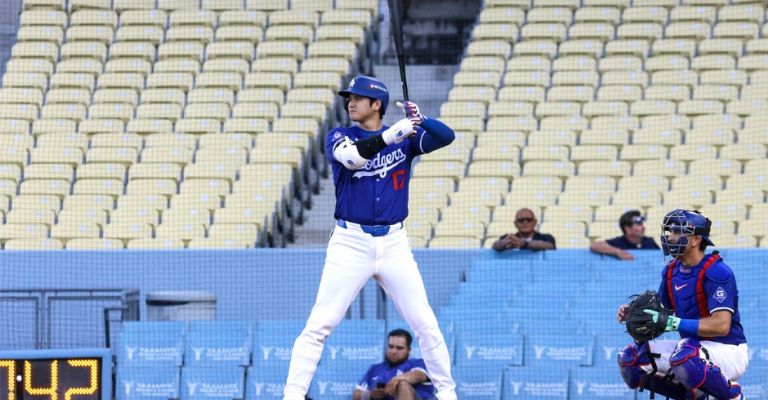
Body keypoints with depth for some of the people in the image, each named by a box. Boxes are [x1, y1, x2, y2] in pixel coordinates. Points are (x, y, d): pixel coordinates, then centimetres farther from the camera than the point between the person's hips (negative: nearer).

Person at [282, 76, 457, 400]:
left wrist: (420, 120, -26)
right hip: (350, 243, -1)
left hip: (394, 244, 1)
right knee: (319, 324, -7)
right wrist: (392, 134, -27)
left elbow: (446, 137, -7)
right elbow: (352, 156, -20)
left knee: (425, 323, 2)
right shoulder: (338, 137, 2)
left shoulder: (405, 138, 6)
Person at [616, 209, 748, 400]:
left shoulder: (716, 272, -18)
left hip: (729, 351, -8)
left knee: (685, 357, -39)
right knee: (630, 359, -5)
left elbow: (722, 325, -28)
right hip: (692, 345, 8)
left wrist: (674, 323, -34)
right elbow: (661, 312, 12)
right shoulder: (671, 271, 7)